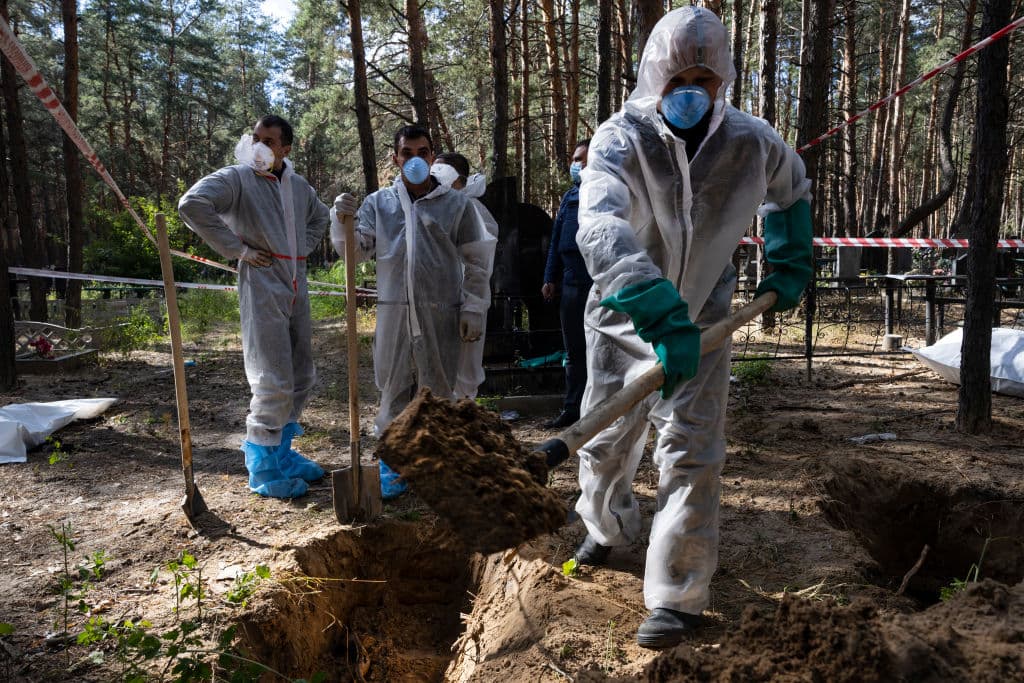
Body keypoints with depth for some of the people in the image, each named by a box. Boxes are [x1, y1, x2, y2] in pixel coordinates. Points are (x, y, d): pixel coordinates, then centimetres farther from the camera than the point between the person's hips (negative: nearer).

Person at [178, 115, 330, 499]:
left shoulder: (298, 186, 13)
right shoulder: (237, 178, -6)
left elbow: (320, 216, 32)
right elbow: (192, 204, -21)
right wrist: (238, 249, -18)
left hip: (296, 290, 7)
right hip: (262, 290, -7)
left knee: (302, 378, 14)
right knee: (273, 384, -6)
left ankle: (282, 451, 30)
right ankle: (263, 470, 8)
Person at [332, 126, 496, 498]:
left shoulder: (456, 204, 4)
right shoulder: (378, 203, 10)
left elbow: (476, 262, 4)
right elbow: (358, 249, 6)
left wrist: (473, 309, -1)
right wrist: (342, 221, -12)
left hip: (440, 312, -1)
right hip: (394, 309, 2)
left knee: (438, 388, 7)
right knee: (394, 387, 7)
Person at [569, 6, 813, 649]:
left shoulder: (753, 142, -11)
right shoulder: (621, 140, -22)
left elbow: (792, 191, 16)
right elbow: (600, 229, -43)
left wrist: (789, 267, 10)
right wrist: (662, 315, -55)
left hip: (701, 326, 1)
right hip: (623, 323, 0)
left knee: (691, 456, -7)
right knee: (606, 444, 15)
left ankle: (678, 599, 7)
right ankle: (609, 529, 47)